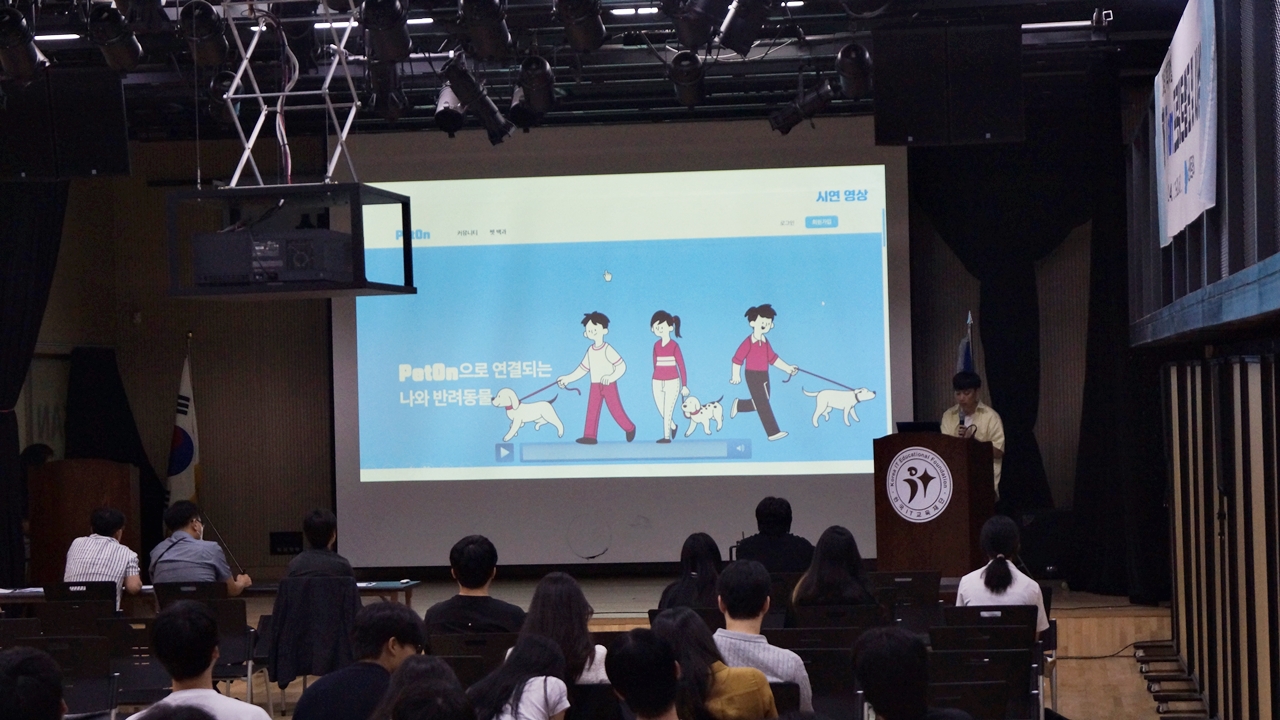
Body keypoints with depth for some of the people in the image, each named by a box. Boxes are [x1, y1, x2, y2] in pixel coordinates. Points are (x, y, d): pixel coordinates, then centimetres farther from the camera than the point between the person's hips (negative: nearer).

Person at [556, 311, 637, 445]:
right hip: (595, 385, 6)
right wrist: (568, 378, 10)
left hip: (609, 385, -6)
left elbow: (621, 366, -16)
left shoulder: (607, 350, -13)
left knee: (615, 410, 0)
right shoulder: (590, 351, 8)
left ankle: (630, 428, 20)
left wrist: (611, 377, -28)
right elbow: (582, 369, 13)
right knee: (591, 410, -1)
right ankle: (590, 436, -1)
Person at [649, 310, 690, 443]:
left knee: (667, 412, -2)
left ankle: (667, 436, 7)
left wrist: (684, 385, -7)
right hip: (657, 383, 5)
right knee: (662, 412, 10)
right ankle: (673, 427, 35)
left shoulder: (674, 346, -11)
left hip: (672, 382, -5)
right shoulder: (656, 345, 3)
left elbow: (681, 365, -7)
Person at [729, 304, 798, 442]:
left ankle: (738, 405, 37)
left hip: (764, 376, 8)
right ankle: (773, 433, -6)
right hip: (752, 376, -8)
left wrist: (787, 368, 8)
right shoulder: (749, 342, -16)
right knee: (763, 405, -7)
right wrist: (736, 376, -11)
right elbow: (737, 358, -13)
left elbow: (772, 358, 12)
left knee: (760, 404, 14)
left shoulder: (765, 342, 7)